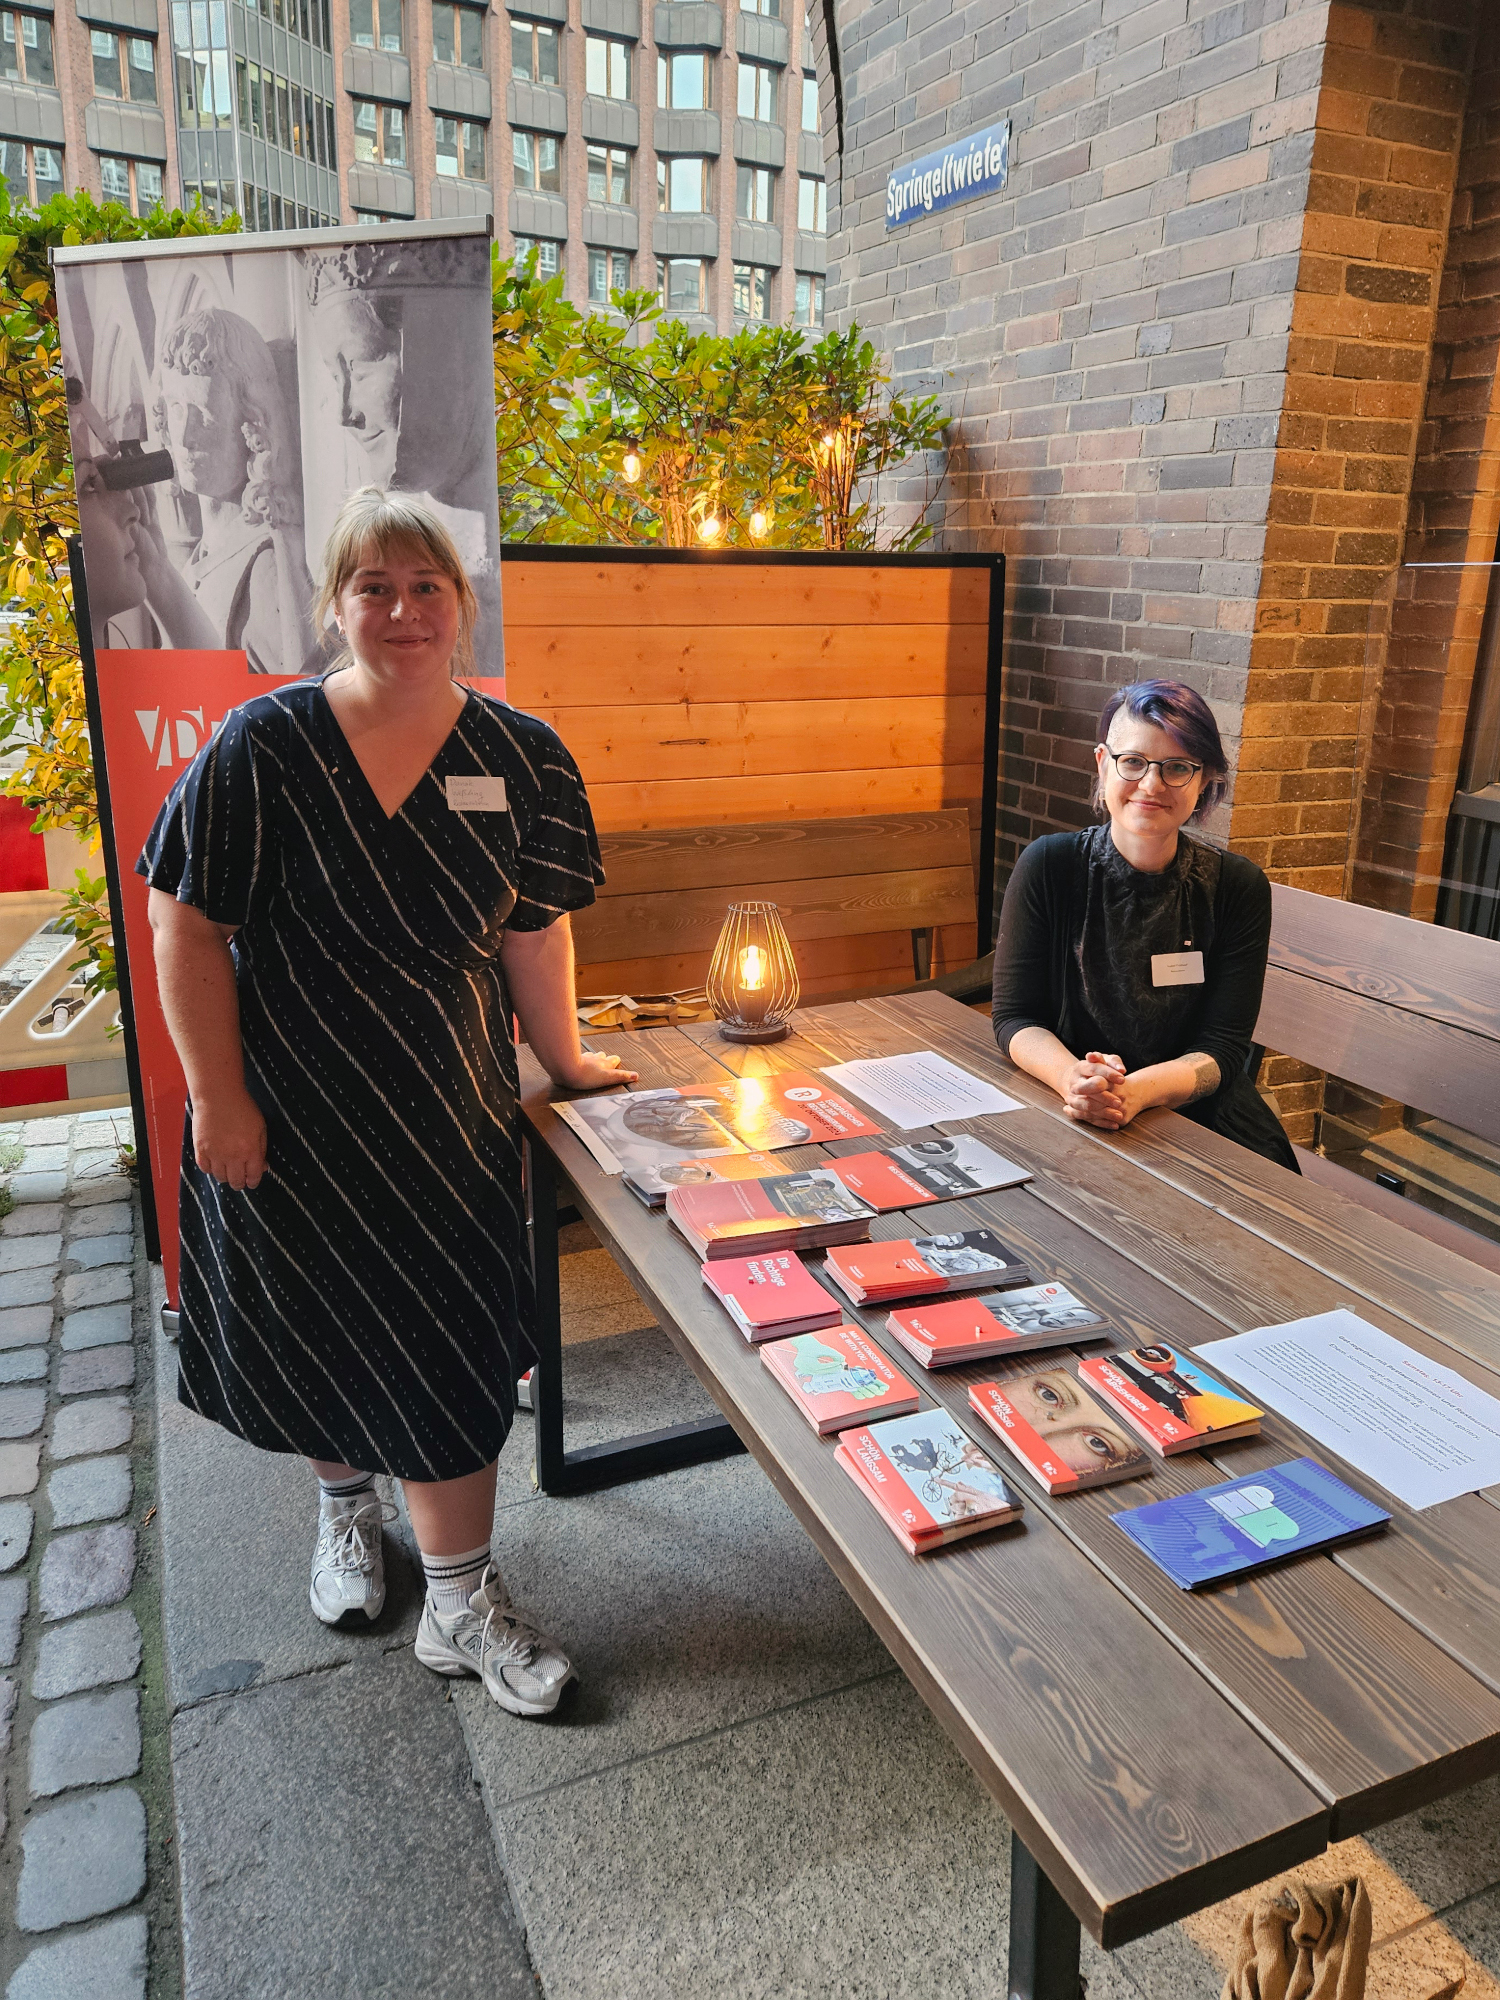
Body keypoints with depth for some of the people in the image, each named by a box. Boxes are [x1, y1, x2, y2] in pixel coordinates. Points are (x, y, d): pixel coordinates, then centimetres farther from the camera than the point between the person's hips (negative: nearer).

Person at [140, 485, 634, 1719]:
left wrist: (566, 1064, 8)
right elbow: (187, 922, -9)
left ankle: (461, 1605, 29)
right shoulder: (267, 747, -10)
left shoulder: (518, 758, -3)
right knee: (314, 1330, 16)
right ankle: (344, 1503, 47)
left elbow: (534, 927, 4)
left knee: (449, 1349, 7)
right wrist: (218, 1099, -11)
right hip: (291, 1112, -1)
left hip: (450, 1112, 2)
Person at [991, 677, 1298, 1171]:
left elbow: (1224, 1049, -5)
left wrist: (1138, 1090, -26)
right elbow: (1015, 1017, -4)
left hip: (1202, 1122, 1)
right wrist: (1072, 1077, -25)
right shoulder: (1050, 867, -5)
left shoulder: (1238, 887, -2)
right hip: (1068, 1120, 0)